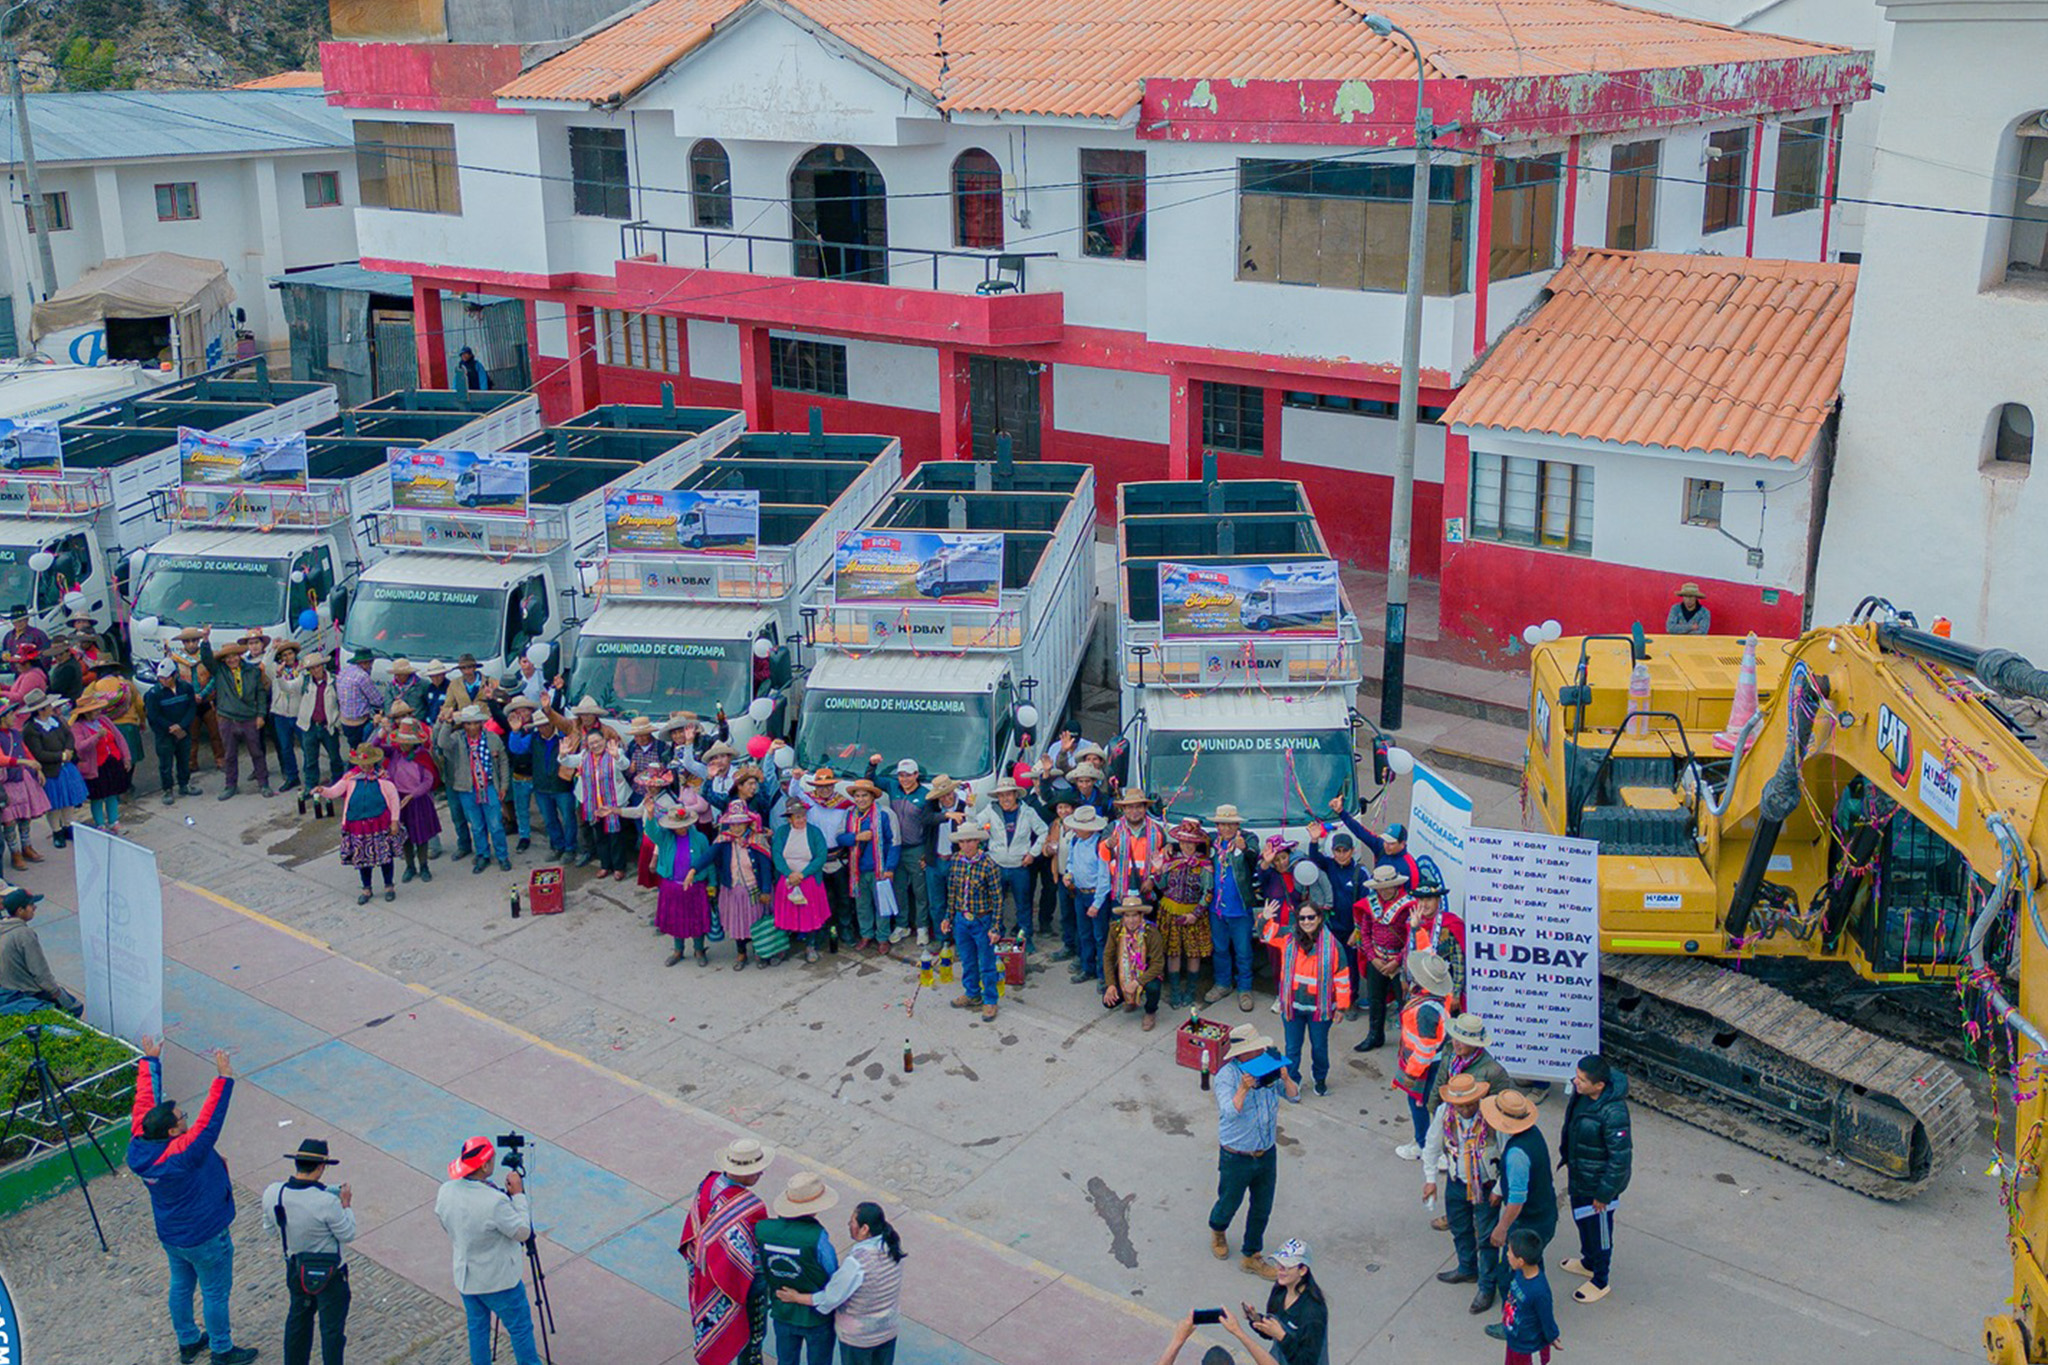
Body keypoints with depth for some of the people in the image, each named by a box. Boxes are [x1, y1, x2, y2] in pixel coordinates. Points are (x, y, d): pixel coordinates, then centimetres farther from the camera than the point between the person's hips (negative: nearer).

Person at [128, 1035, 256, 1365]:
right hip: (204, 1237, -7)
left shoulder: (140, 1145, -16)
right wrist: (224, 1079, -44)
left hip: (169, 1235, 7)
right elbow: (210, 1121, -42)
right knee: (215, 1293, 12)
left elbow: (145, 1101, -6)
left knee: (181, 1286, 25)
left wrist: (150, 1062, 3)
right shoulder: (183, 1154, -37)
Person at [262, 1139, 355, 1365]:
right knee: (332, 1327, 13)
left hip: (295, 1269, 6)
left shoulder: (272, 1193, -18)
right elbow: (348, 1235, -19)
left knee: (298, 1319, 28)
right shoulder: (327, 1202, -33)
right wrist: (346, 1204, -7)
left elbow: (272, 1226, 0)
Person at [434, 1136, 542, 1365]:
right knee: (520, 1328, 13)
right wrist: (518, 1195, -15)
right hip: (499, 1281, -6)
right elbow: (523, 1232, -20)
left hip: (465, 1277, 6)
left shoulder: (445, 1191, -12)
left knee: (477, 1328, 23)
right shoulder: (495, 1202, -33)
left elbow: (447, 1229, 5)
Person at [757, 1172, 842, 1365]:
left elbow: (760, 1269, -4)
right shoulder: (817, 1238, -31)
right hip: (817, 1317, -4)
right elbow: (833, 1278, -18)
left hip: (782, 1313, 4)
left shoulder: (762, 1229, -18)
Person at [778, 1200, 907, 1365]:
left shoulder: (856, 1261, -33)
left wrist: (796, 1298, -9)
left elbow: (830, 1298, -23)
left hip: (857, 1337, -5)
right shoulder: (892, 1247, -13)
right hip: (888, 1330, 5)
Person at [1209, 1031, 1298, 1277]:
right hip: (1236, 1157, -4)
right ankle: (1218, 1231, 51)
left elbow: (1294, 1097, -3)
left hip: (1267, 1153, 5)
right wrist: (1243, 1089, -46)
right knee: (1229, 1203, 16)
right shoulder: (1227, 1076, -21)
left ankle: (1252, 1256, 35)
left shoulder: (1268, 1067, -7)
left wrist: (1285, 1078, -22)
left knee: (1262, 1208, 16)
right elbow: (1230, 1112, -31)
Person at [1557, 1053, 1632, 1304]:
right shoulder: (1581, 1092, -13)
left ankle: (1600, 1282, 36)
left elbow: (1620, 1158, -28)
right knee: (1581, 1219, 29)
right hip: (1578, 1174, 8)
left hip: (1598, 1182, -8)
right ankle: (1589, 1262, 54)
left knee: (1599, 1230, 14)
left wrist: (1604, 1194, -19)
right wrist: (1567, 1156, 19)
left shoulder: (1613, 1114, -37)